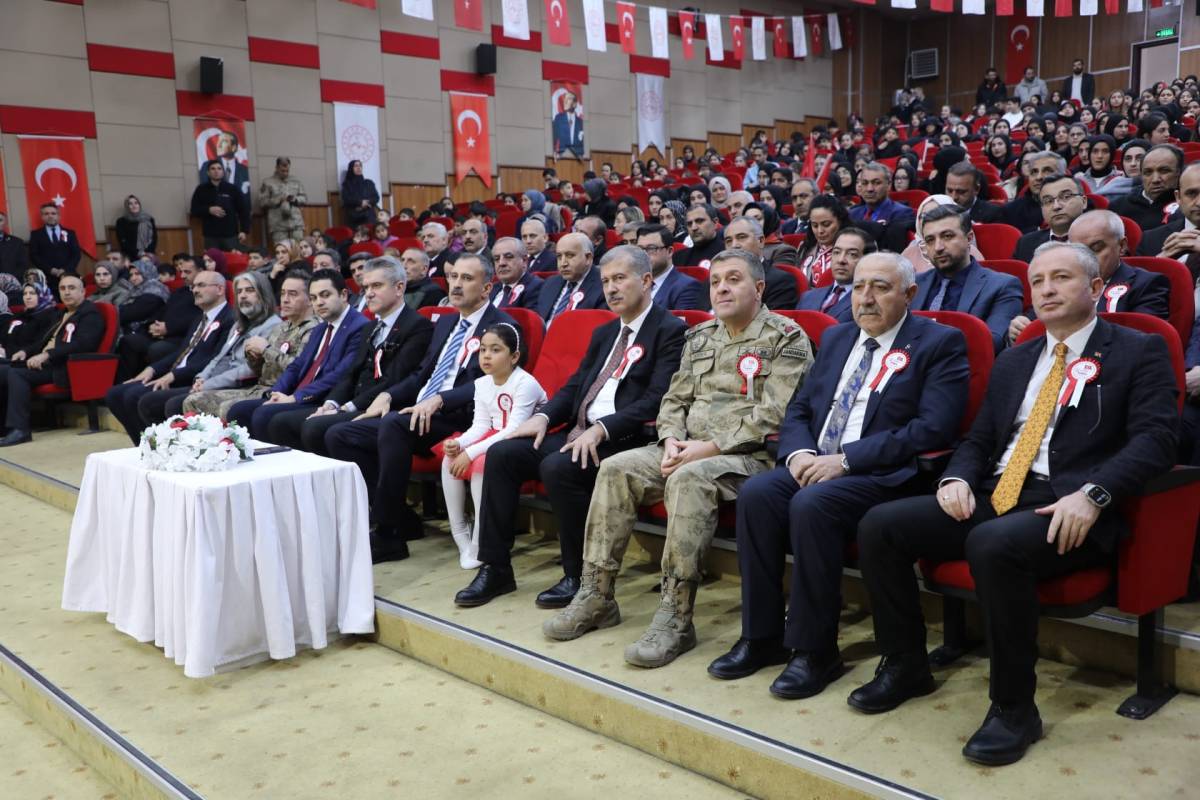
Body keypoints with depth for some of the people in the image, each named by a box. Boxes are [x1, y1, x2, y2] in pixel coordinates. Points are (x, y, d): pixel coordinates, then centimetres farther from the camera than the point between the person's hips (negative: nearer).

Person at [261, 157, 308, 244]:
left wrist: (295, 199, -5)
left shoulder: (296, 181, 15)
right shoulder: (268, 182, 6)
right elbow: (263, 201, 0)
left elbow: (305, 198, 15)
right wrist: (278, 200, -12)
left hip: (296, 223, 3)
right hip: (278, 224, -3)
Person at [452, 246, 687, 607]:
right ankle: (495, 569, -3)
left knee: (557, 467, -32)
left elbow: (656, 399, -14)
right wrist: (543, 416, 0)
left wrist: (601, 429, -24)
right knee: (501, 454, -9)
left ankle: (578, 576, -13)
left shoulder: (670, 330, -3)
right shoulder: (603, 333, 23)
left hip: (623, 439, -8)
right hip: (579, 431, 8)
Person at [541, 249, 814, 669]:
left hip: (750, 456, -6)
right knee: (616, 468, -14)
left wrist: (710, 447, -18)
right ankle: (596, 595, -8)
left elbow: (774, 416, -13)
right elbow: (674, 399, 18)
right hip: (689, 450, 7)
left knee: (688, 479, -36)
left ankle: (675, 616, -30)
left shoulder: (786, 338, -2)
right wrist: (672, 439, -4)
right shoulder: (700, 337, 19)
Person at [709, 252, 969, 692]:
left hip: (884, 475, -6)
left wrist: (845, 459, -18)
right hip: (816, 466, 6)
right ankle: (762, 637, -12)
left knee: (812, 503, -32)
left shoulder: (940, 343, 0)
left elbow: (933, 428, -13)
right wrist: (800, 452, -6)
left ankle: (815, 651, -18)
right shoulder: (835, 338, 20)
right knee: (756, 492, -22)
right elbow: (797, 410, 18)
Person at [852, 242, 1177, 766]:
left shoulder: (1139, 352, 6)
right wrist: (958, 478, -1)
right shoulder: (1013, 362, 23)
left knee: (993, 545, -37)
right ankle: (905, 666, 5)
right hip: (993, 497, 6)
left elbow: (1154, 438, -8)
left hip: (1067, 511, -6)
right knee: (879, 525, -11)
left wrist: (1092, 495, -23)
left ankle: (1014, 706, -18)